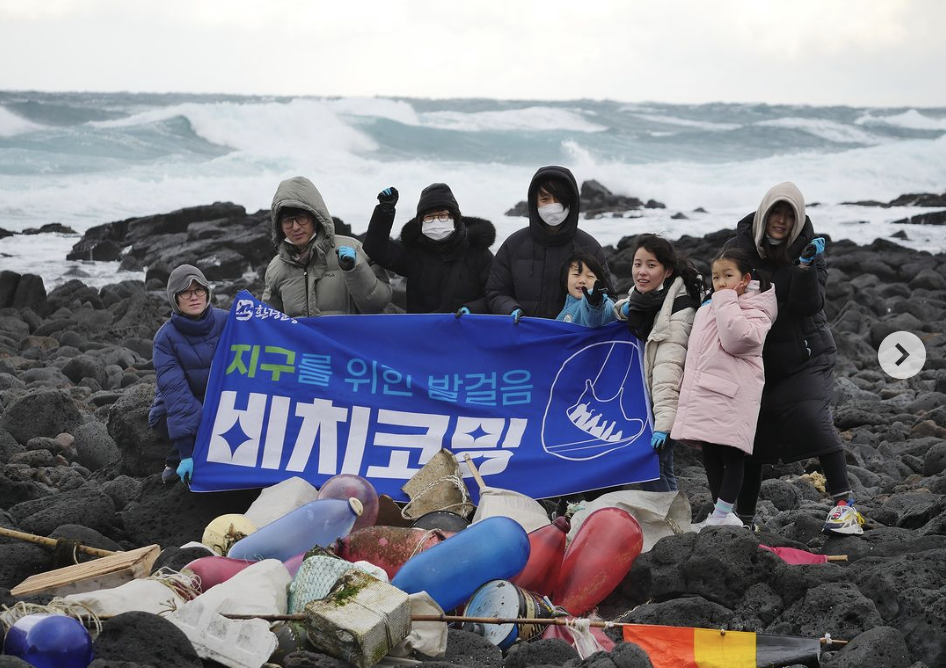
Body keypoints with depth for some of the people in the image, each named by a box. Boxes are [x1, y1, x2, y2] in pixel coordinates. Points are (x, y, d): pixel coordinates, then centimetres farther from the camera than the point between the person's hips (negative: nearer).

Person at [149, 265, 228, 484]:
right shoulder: (166, 336, -16)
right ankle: (176, 462, -5)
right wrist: (186, 452, -31)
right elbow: (175, 390, -24)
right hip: (175, 413, -3)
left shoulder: (224, 321, -8)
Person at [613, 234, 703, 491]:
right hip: (639, 397, 8)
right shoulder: (639, 296, 3)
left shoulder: (679, 309, -22)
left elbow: (669, 367, -31)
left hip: (667, 401, -8)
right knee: (661, 468, 11)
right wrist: (623, 311, -2)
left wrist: (663, 422, -37)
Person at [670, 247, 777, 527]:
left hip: (733, 398, -8)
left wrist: (726, 301, -13)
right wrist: (688, 392, 26)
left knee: (731, 456, -6)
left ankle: (720, 515, -8)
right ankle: (721, 514, 16)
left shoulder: (755, 311, -3)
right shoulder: (707, 309, 20)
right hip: (703, 396, 8)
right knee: (710, 457, 9)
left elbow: (736, 338, -23)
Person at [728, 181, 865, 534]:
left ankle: (844, 502, -13)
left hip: (805, 356, -2)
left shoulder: (808, 250, -5)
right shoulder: (740, 246, -2)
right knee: (750, 432, 4)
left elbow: (808, 305, -15)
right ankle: (744, 518, 15)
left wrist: (805, 267, -28)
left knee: (813, 419, -21)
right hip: (757, 357, 2)